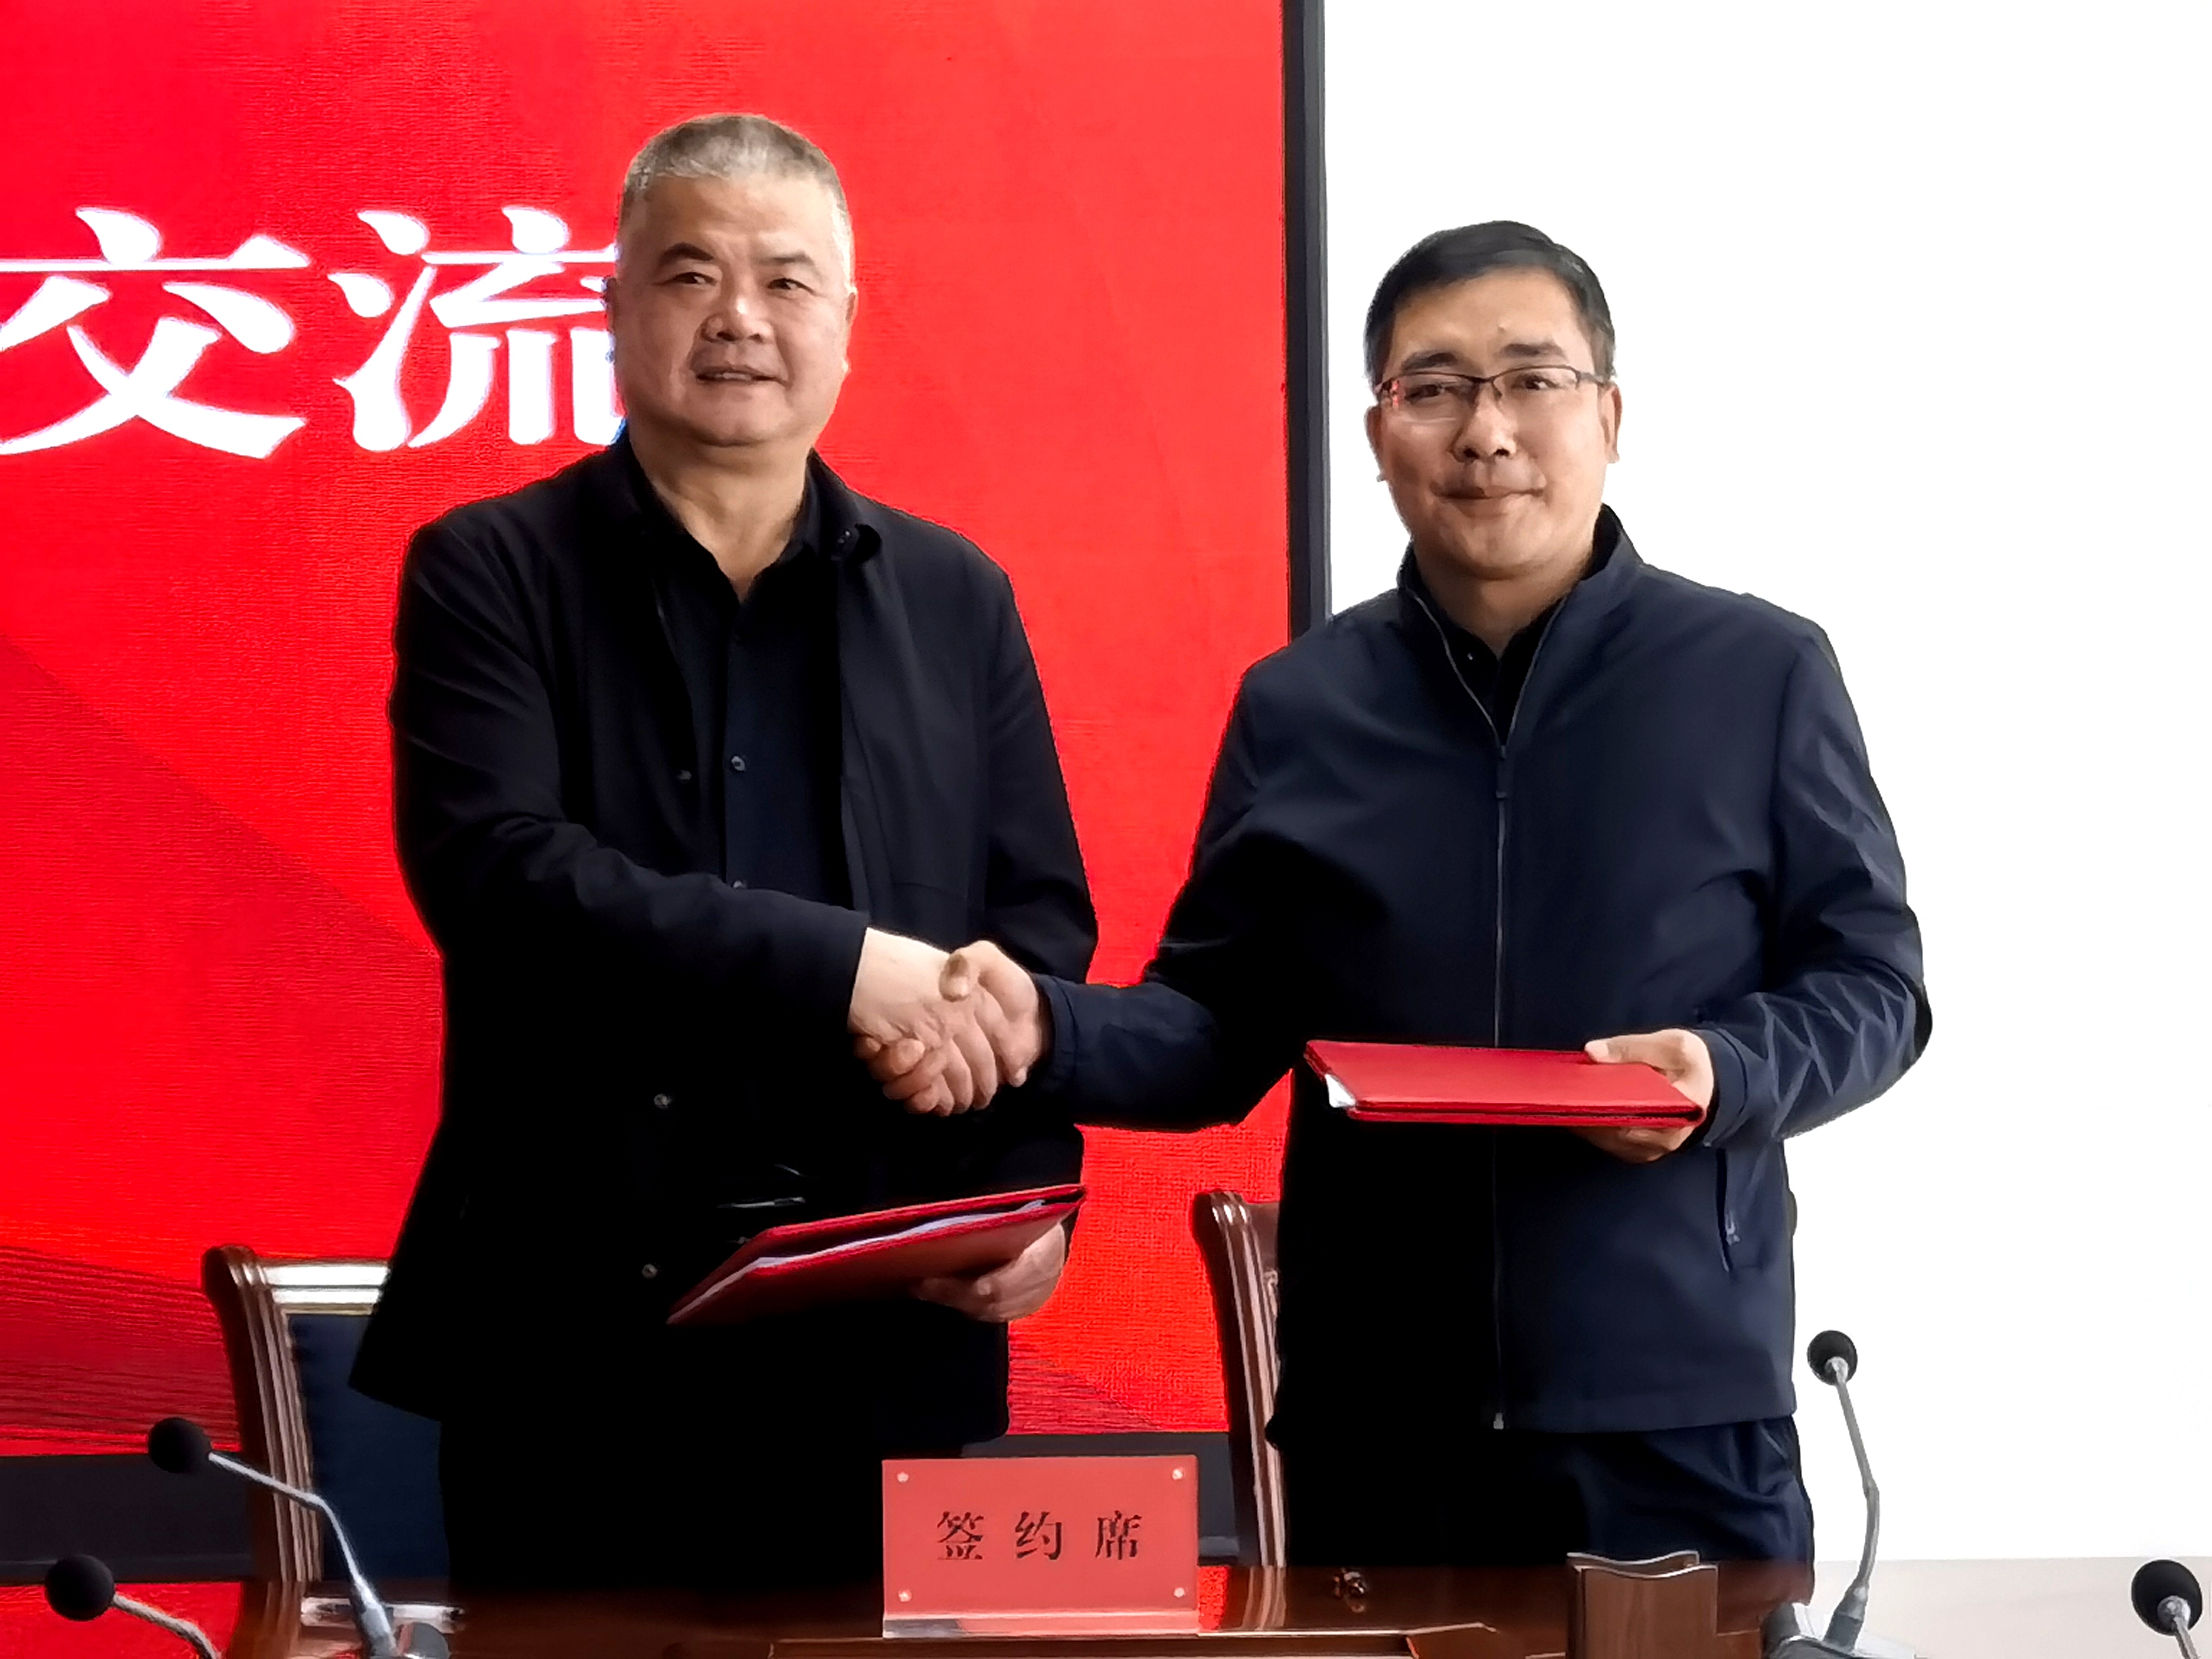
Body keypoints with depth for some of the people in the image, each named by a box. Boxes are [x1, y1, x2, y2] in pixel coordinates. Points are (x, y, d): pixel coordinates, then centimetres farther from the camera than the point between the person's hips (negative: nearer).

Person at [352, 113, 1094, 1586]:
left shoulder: (954, 598, 11)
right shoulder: (490, 576, 1)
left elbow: (1041, 927, 8)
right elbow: (500, 871, -15)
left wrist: (1030, 1188, -9)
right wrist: (843, 966, -21)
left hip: (885, 1326, 3)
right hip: (577, 1319, -2)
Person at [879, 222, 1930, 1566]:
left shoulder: (1761, 673, 1)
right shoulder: (1296, 706, 8)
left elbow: (1871, 980, 4)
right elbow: (1224, 1029, 10)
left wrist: (1727, 1075, -16)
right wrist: (1046, 1028, -10)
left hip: (1676, 1416, -2)